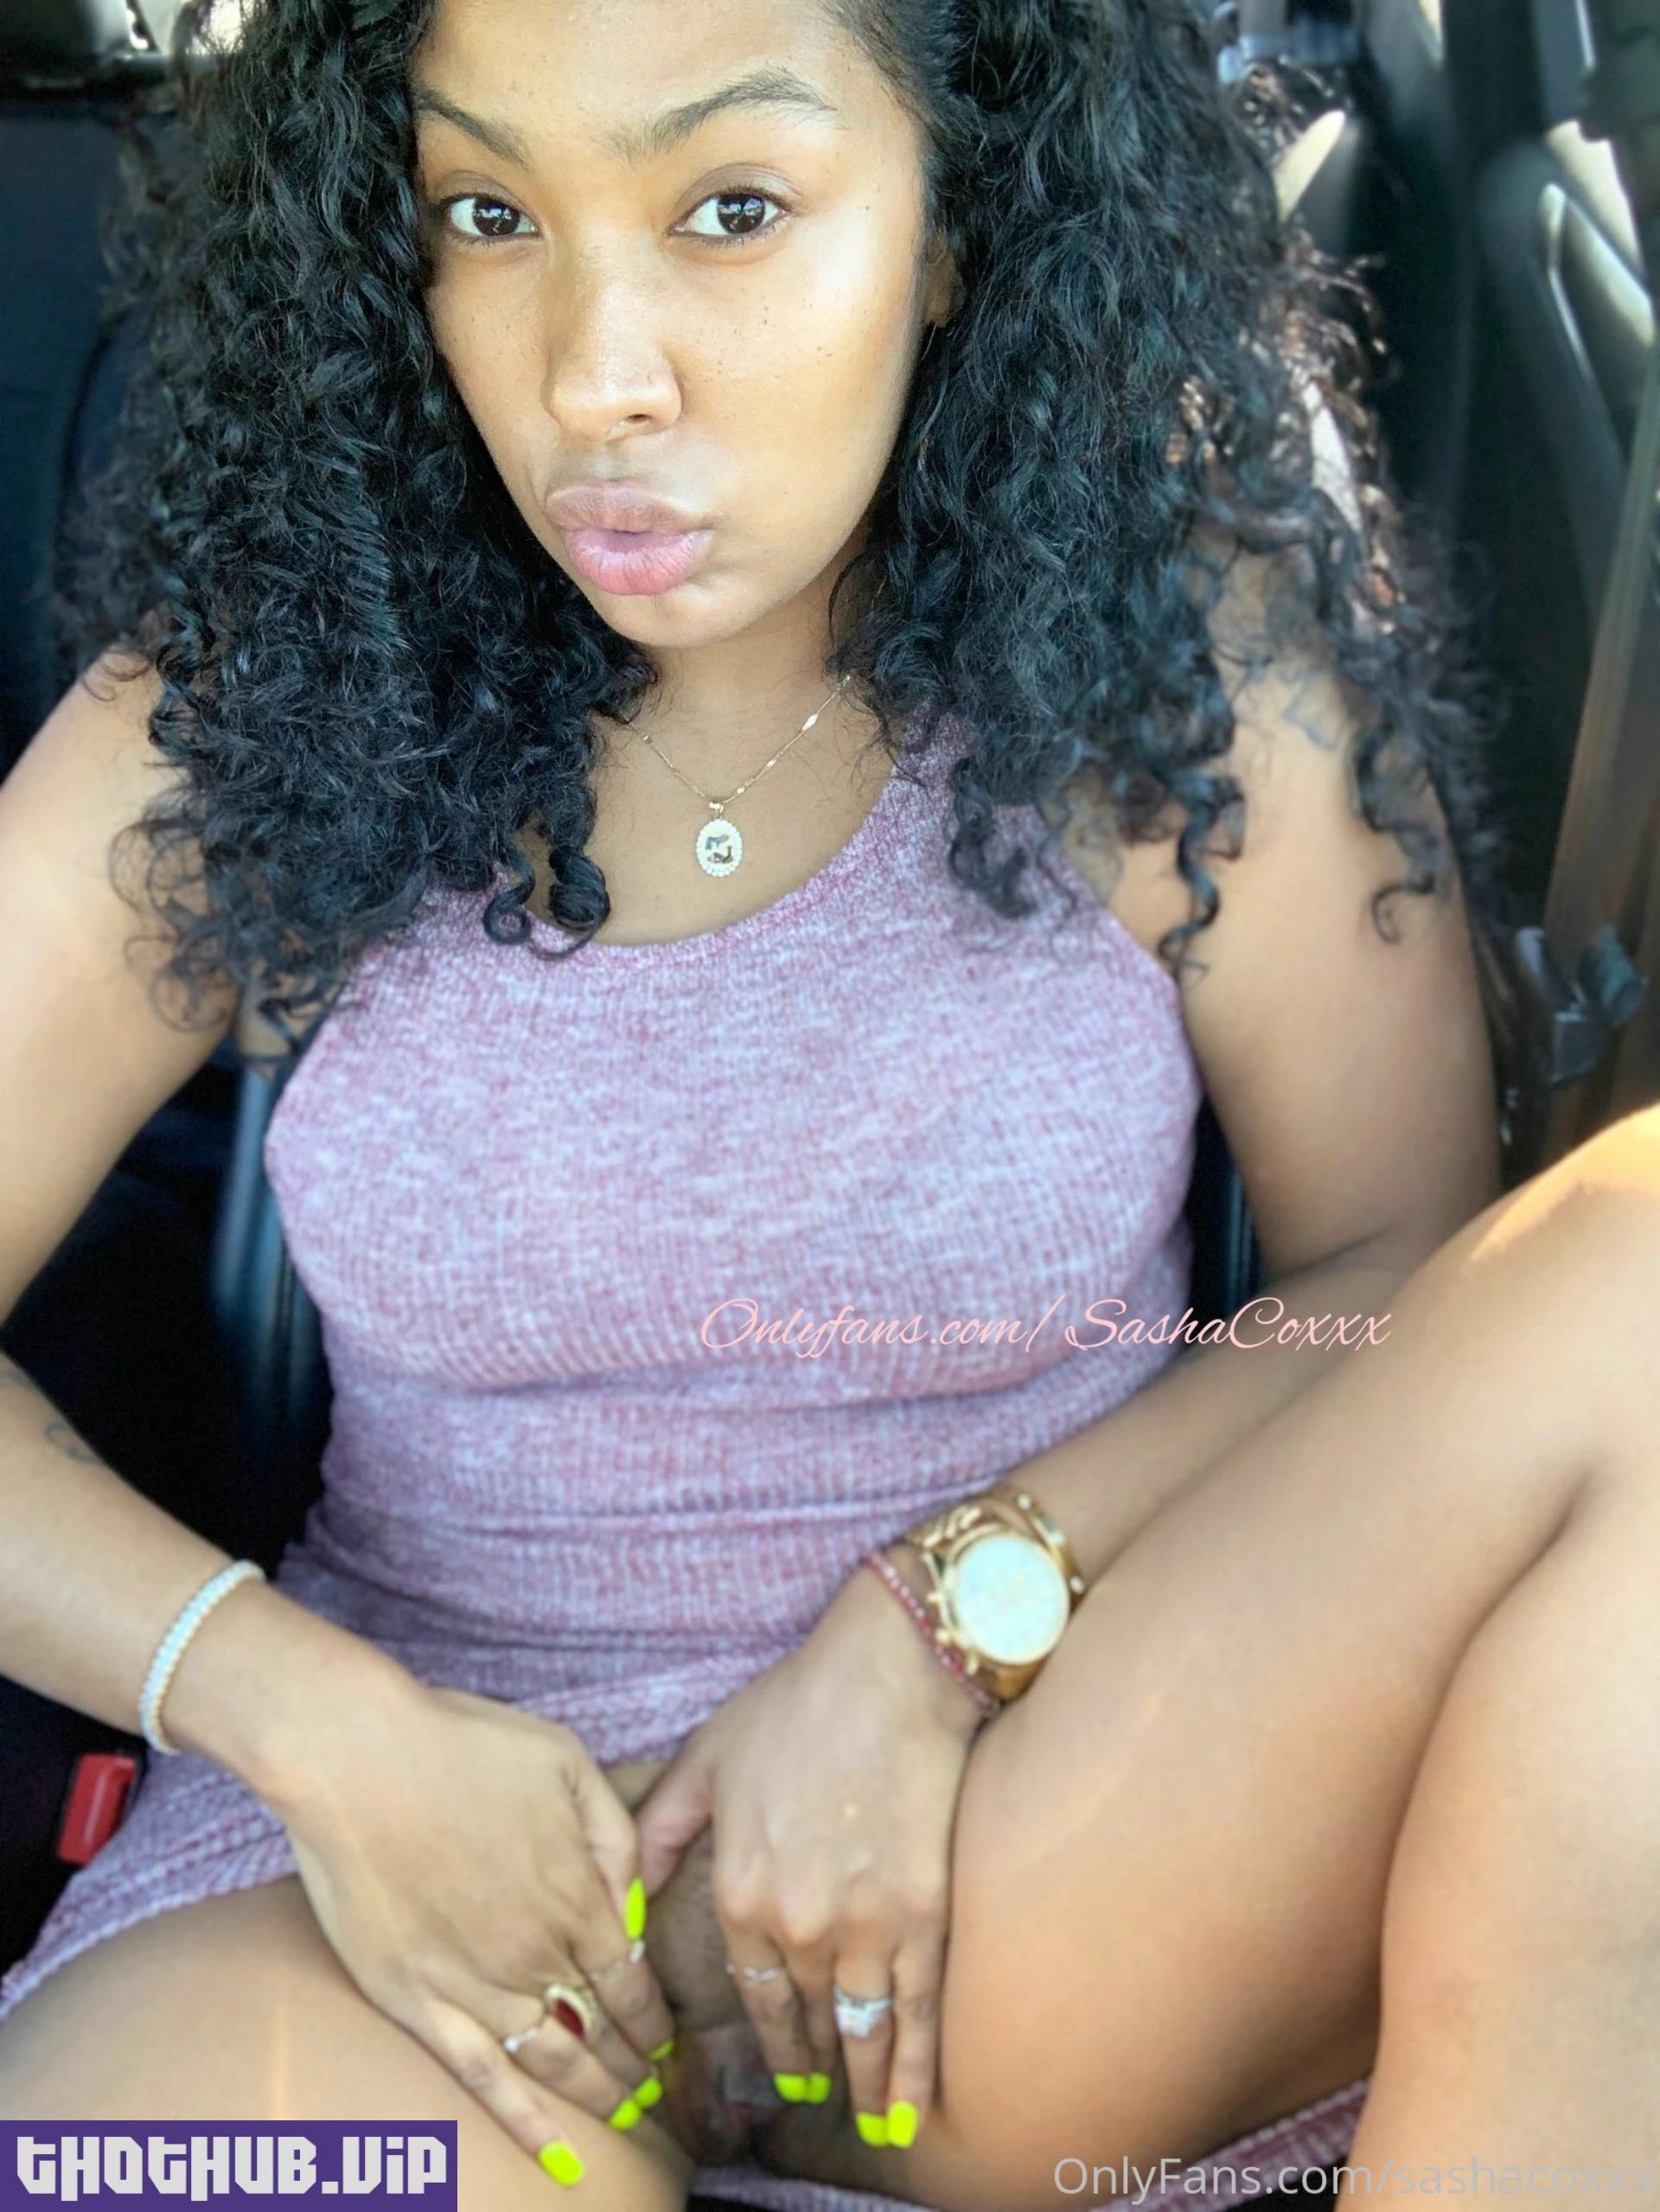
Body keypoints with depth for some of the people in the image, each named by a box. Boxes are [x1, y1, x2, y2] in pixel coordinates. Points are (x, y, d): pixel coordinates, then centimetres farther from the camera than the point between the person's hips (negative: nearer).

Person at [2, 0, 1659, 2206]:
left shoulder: (1184, 661, -5)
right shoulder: (259, 699, -3)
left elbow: (1402, 1268, -1)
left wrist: (941, 1627, -14)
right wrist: (315, 1719, -15)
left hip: (1052, 1798, 1)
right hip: (429, 1804, 0)